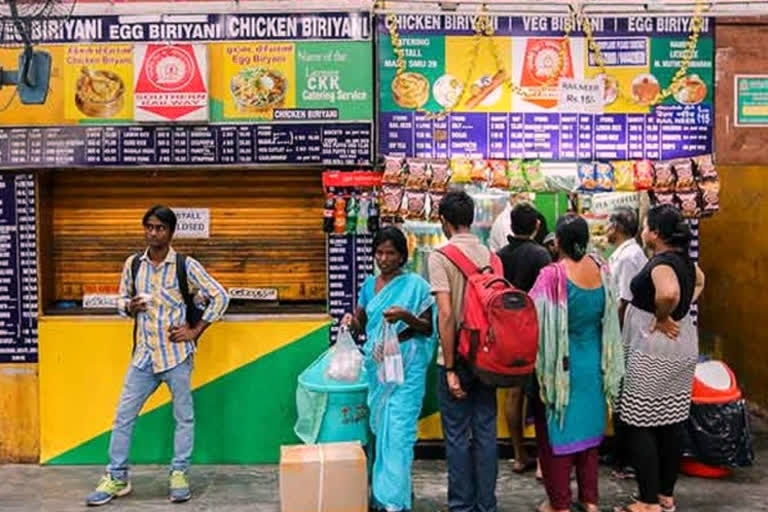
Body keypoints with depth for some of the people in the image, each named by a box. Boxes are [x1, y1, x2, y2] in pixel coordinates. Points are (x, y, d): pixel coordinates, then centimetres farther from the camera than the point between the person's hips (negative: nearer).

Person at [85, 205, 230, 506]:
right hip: (144, 354, 4)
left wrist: (195, 331, -7)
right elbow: (122, 300, 15)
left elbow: (219, 297, -4)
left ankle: (179, 474, 22)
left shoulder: (186, 266, -8)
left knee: (183, 416, 7)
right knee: (123, 415, 7)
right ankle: (117, 478, 21)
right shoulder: (133, 264, 4)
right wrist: (130, 307, -8)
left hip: (177, 353, -3)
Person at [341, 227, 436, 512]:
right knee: (380, 428, 13)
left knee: (398, 430, -7)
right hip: (376, 365, 5)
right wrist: (350, 320, -7)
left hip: (406, 366, -5)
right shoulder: (369, 285, 9)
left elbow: (428, 328, -5)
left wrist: (406, 316, -23)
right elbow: (362, 326, 15)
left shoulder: (416, 285, -5)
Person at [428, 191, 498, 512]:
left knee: (457, 436, 7)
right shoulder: (490, 255, 3)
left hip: (457, 359, -4)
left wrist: (450, 368, -13)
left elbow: (445, 314, -18)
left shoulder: (440, 257, -12)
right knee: (486, 432, 12)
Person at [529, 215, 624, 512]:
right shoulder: (601, 270, -4)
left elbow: (535, 319, -17)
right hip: (593, 363, 5)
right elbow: (609, 318, 7)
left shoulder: (553, 274, -21)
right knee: (588, 426, 18)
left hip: (561, 365, -5)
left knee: (557, 430, 8)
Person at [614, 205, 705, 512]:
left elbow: (669, 293, -40)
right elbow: (700, 282, 30)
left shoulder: (661, 263, -19)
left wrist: (661, 318, -22)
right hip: (682, 347, 9)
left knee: (641, 426, -1)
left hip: (654, 351, -9)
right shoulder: (684, 259, 9)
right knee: (672, 423, 14)